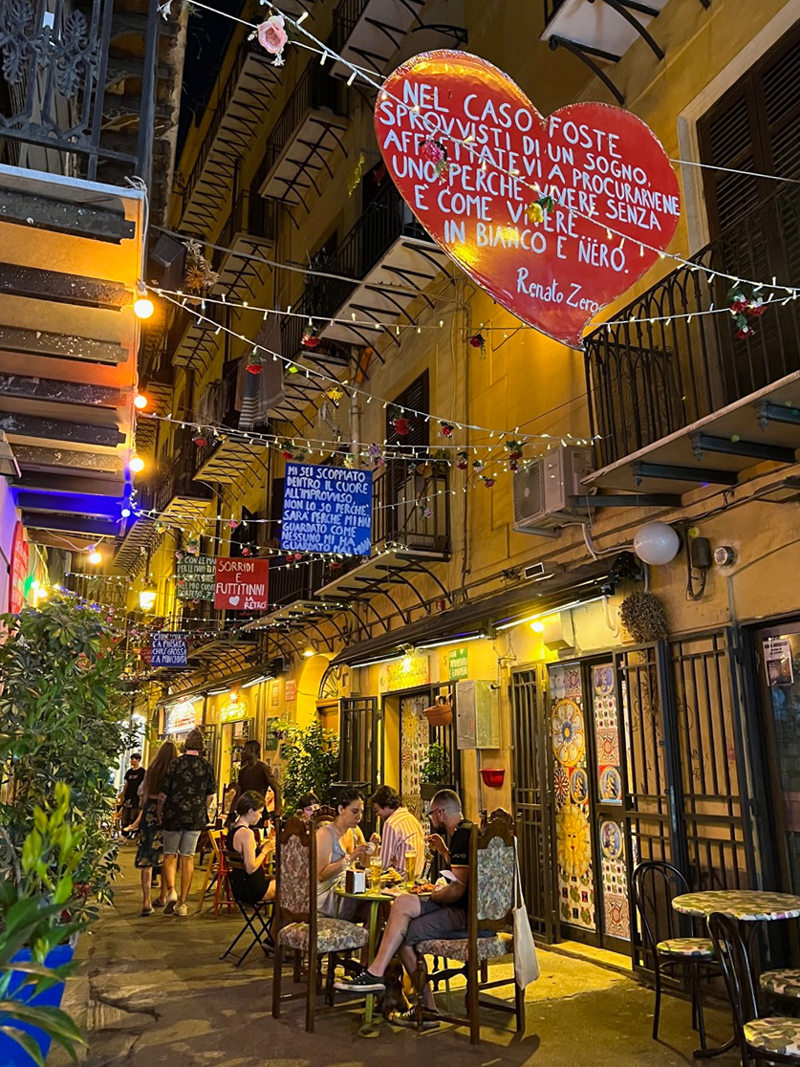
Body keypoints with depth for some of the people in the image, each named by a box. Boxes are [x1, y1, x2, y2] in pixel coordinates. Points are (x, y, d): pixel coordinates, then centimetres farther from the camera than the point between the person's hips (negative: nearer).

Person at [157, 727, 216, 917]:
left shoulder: (176, 763, -9)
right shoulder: (207, 766, -2)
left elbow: (164, 793, -6)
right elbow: (211, 796, 4)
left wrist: (159, 812, 10)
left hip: (174, 816, -2)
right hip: (196, 818, 2)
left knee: (170, 854, 12)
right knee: (188, 857, 9)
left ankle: (170, 890, -10)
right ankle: (182, 903, 10)